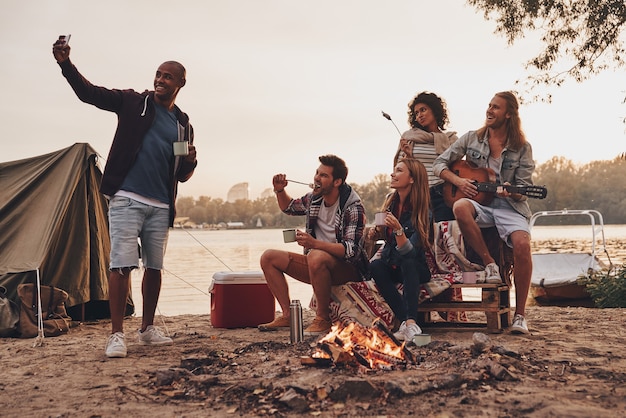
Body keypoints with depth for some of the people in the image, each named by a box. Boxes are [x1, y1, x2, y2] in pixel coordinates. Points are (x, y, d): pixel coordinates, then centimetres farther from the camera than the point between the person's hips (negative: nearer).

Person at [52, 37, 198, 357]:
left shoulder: (183, 124, 14)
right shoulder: (133, 102, 5)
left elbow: (182, 175, 18)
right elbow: (89, 93, -3)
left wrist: (191, 162, -4)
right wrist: (65, 63, -18)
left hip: (161, 206, 4)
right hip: (127, 199, -4)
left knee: (154, 267, 9)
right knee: (122, 264, -10)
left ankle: (147, 329, 22)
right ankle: (116, 334, -3)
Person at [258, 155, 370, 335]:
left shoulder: (353, 207, -19)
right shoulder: (314, 198, 2)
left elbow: (352, 250, -28)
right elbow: (288, 207, 24)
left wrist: (315, 243, -39)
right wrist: (279, 191, 2)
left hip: (348, 269, -8)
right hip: (318, 266, 8)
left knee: (317, 257, -40)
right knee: (269, 257, -1)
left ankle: (323, 319, -24)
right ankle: (288, 315, -3)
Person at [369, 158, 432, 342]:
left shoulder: (421, 210, -16)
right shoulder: (391, 200, 1)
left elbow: (409, 252, -25)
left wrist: (398, 230, -40)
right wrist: (377, 230, 2)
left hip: (415, 269, -4)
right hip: (392, 265, 4)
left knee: (407, 262, -37)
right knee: (375, 266, -28)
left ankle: (410, 323, -46)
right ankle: (407, 320, -34)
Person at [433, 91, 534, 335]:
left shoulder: (522, 148, 5)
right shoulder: (472, 139, 9)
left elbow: (524, 188, 2)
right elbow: (439, 164, 8)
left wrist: (511, 191, -22)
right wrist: (457, 180, -9)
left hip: (510, 207, -1)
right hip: (479, 203, 1)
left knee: (522, 244, -31)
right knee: (460, 207, -36)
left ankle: (519, 314, -18)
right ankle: (489, 264, -20)